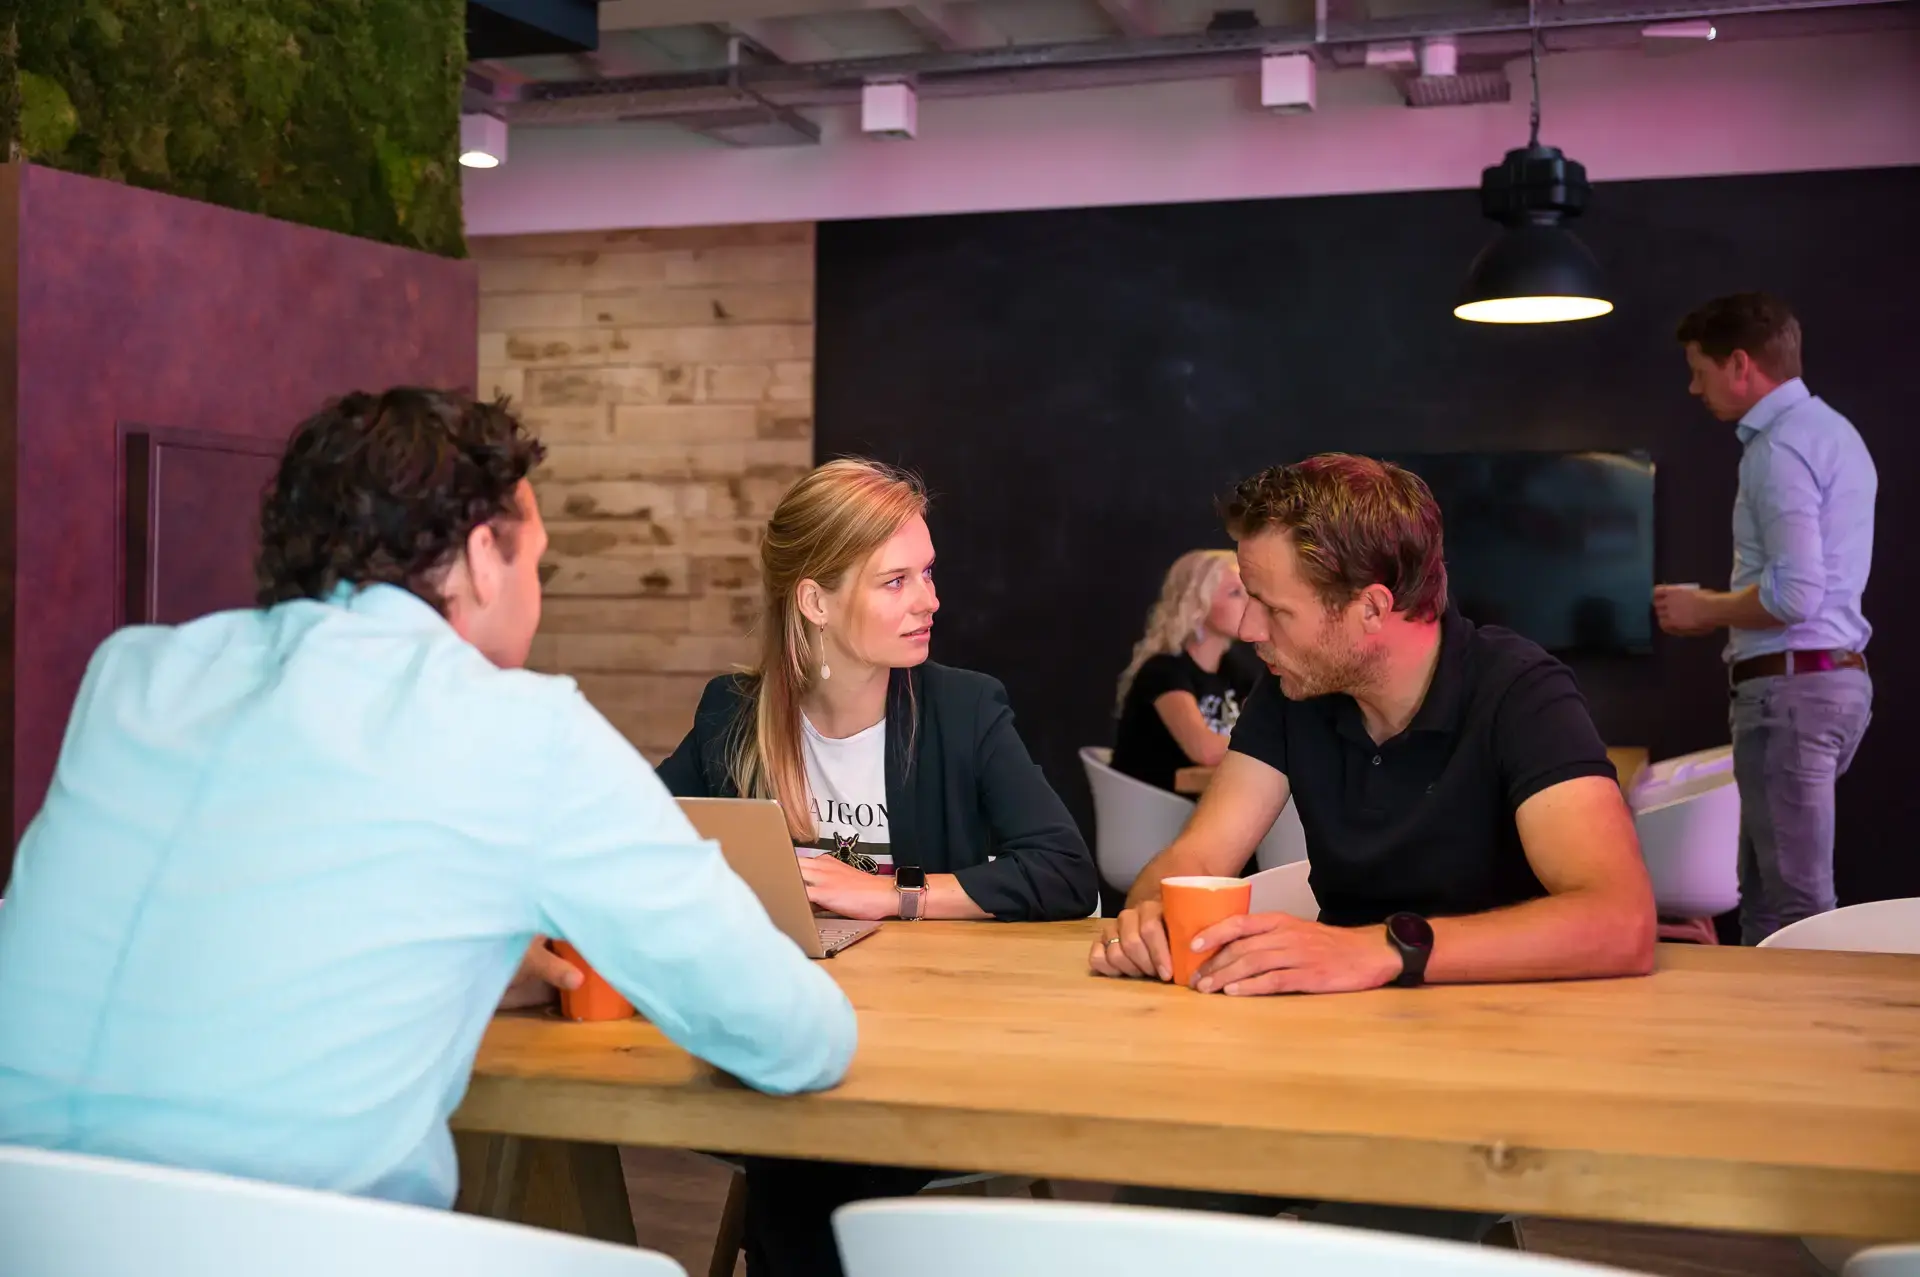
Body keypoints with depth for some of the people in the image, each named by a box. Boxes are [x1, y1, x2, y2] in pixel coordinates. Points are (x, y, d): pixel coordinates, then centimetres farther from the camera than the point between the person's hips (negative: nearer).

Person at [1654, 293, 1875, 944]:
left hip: (1791, 684, -11)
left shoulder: (1780, 446, -14)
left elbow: (1794, 596, -23)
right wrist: (1721, 604, 17)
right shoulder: (1830, 429, 18)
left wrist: (1703, 610, -8)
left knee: (1792, 903, -7)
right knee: (1765, 892, 15)